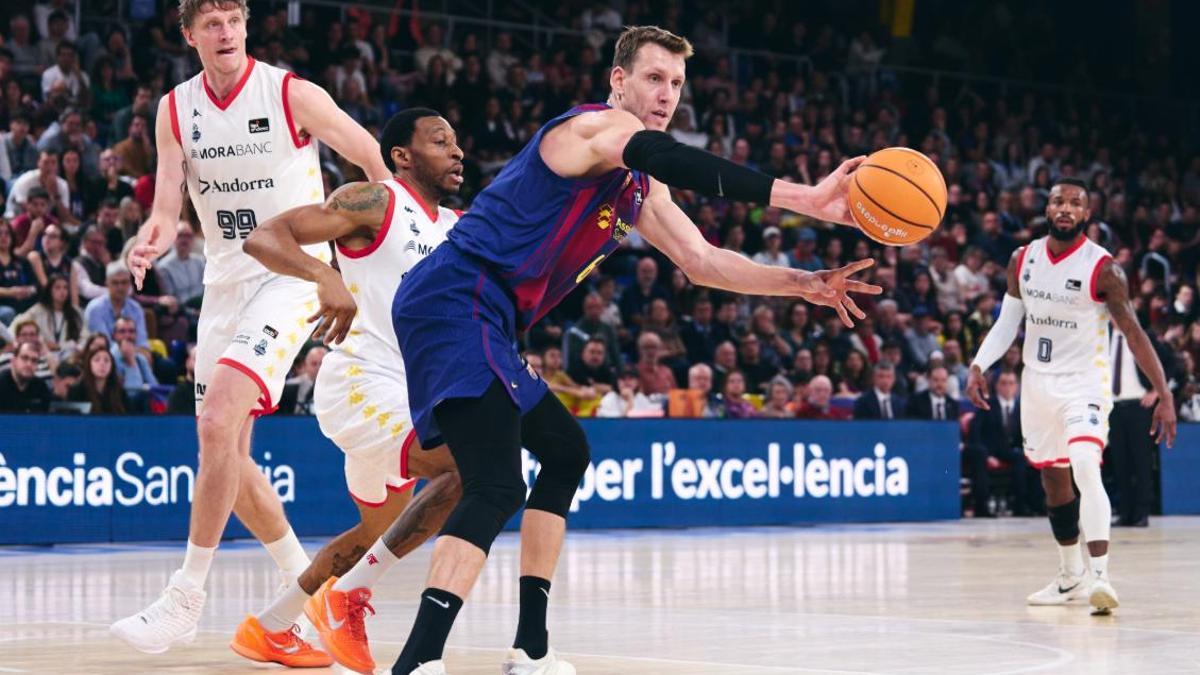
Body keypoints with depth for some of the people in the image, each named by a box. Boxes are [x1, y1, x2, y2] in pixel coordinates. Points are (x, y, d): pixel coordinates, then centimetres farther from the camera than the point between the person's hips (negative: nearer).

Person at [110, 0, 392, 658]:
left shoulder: (293, 95, -9)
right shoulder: (174, 110, 4)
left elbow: (376, 161, 0)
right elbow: (167, 211, 0)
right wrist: (149, 244, -23)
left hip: (290, 278, -6)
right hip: (224, 284, 6)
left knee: (218, 423, -23)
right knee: (227, 452, 7)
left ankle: (186, 597, -18)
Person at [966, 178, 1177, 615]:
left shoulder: (1102, 269, -13)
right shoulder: (1023, 260, 2)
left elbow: (1133, 334, -12)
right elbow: (1007, 322, 12)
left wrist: (1164, 395, -16)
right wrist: (978, 366, 0)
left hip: (1084, 382, -6)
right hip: (1037, 381, 6)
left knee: (1085, 468, -27)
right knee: (1053, 480, 14)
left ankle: (1100, 575, -31)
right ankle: (1071, 578, 29)